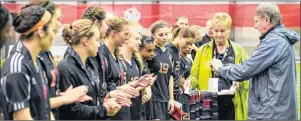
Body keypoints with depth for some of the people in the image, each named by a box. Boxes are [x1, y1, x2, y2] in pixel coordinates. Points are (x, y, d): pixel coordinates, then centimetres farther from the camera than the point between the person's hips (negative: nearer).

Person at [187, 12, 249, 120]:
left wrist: (240, 82, -17)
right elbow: (195, 75, 7)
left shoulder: (238, 50, 6)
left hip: (232, 103, 0)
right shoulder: (203, 50, 6)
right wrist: (190, 82, -14)